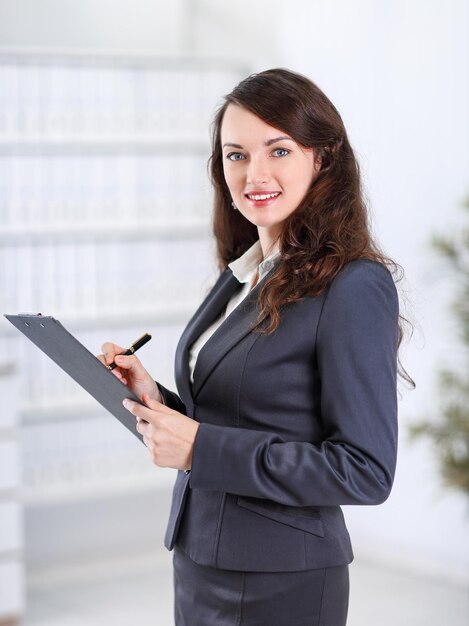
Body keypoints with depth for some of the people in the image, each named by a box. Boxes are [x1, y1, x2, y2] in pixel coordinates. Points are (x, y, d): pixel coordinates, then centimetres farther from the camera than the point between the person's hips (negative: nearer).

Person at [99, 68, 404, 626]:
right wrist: (157, 403, -5)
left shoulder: (355, 287, -17)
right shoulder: (240, 276, 7)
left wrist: (200, 447, -21)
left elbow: (366, 471, -20)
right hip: (199, 567, 7)